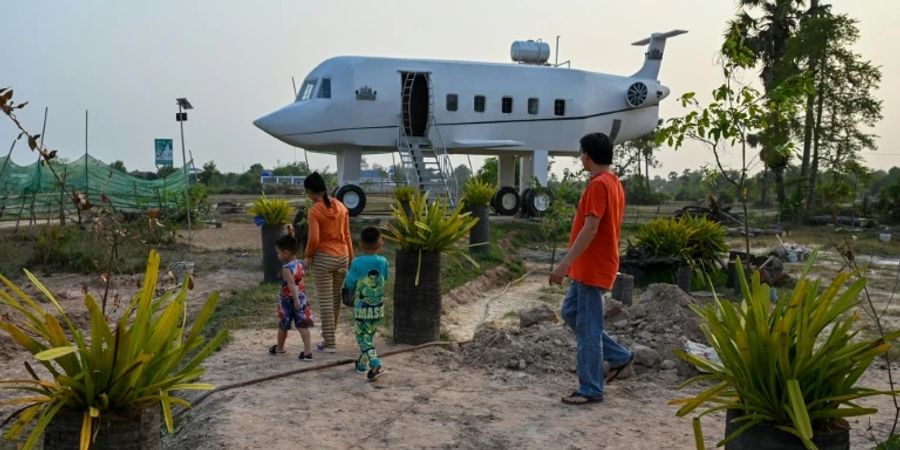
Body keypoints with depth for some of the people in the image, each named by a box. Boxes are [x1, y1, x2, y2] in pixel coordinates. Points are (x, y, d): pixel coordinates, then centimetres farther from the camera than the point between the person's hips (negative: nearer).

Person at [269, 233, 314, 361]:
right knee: (303, 326, 3)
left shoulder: (286, 268, -21)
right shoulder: (299, 265, 2)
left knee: (283, 326, 15)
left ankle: (279, 348, 34)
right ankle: (308, 351, -2)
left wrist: (295, 299, -30)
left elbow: (291, 284, -28)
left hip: (287, 300, -6)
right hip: (301, 298, 6)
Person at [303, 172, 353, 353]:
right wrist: (351, 258, 15)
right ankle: (329, 335, 31)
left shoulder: (314, 210, -13)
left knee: (325, 301, 2)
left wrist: (307, 256, -2)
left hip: (323, 258, -6)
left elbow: (314, 239, -19)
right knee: (336, 298, 17)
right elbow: (346, 235, 9)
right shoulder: (340, 206, 4)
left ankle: (329, 343, 6)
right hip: (342, 256, 6)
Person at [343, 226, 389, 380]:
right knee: (369, 336, 20)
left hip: (362, 308, -4)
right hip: (378, 308, 4)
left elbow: (349, 284, -8)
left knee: (364, 339, 1)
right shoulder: (383, 261, -6)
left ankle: (376, 365, -16)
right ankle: (362, 363, 34)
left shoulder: (357, 263, -15)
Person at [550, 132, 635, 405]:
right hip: (591, 266, 10)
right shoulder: (613, 183, 14)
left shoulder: (598, 184, -18)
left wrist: (565, 263, -27)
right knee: (570, 312, 19)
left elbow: (590, 229, -26)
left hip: (592, 268, -10)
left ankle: (591, 390, 8)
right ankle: (619, 356, 24)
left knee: (588, 328, -2)